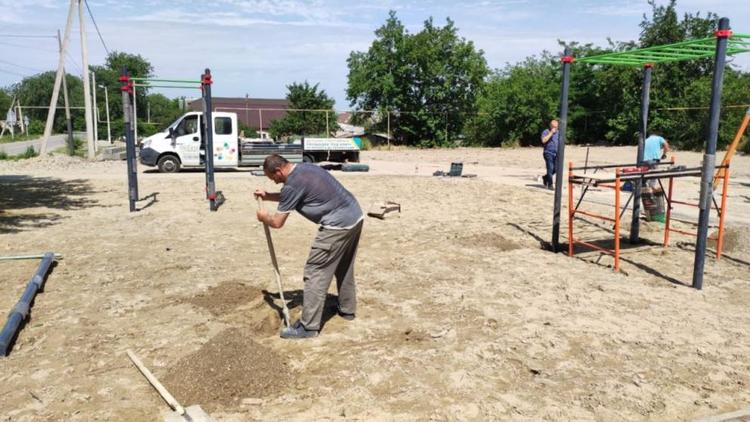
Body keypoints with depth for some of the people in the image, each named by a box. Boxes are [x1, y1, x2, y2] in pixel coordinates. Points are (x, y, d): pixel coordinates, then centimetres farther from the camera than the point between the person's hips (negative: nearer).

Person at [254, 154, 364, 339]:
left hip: (338, 225, -10)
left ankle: (308, 326, 1)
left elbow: (277, 222, -8)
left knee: (315, 272, -3)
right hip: (355, 216, 10)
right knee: (344, 267, 25)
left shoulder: (292, 184, -14)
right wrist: (268, 196, 28)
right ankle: (347, 309, 39)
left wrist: (264, 216, 12)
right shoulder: (304, 167, 15)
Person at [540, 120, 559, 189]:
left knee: (556, 169, 1)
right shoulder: (546, 132, -3)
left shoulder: (558, 133, 15)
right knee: (550, 169, -9)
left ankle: (545, 178, 26)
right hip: (548, 153, -5)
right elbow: (544, 140, -20)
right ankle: (550, 185, 0)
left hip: (556, 154, 5)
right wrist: (551, 133, -19)